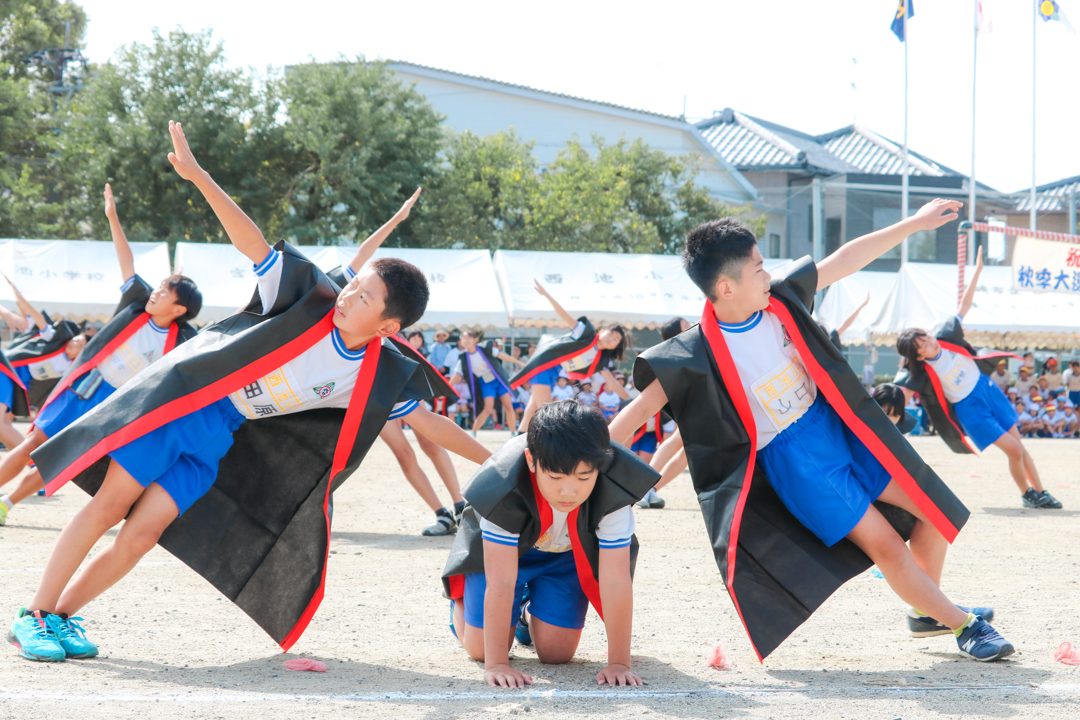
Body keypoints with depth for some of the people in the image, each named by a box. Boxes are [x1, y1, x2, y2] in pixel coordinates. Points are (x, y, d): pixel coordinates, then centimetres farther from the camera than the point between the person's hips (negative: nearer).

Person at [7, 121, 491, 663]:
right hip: (185, 389, -3)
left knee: (145, 528, -9)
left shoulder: (381, 377, -8)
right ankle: (33, 616, -1)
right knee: (111, 500, -10)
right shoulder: (312, 297, -15)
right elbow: (251, 243, -18)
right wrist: (198, 176, -28)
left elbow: (427, 420, 2)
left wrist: (490, 459, 2)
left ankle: (62, 616, 5)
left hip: (222, 434, 3)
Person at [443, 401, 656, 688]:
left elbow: (616, 582, -34)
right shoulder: (505, 488, -42)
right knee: (481, 648, -2)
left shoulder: (612, 493, -39)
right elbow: (501, 583, -38)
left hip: (570, 554, 2)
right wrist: (496, 664, -38)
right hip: (504, 547, -1)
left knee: (556, 652, -4)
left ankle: (530, 613, 31)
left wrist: (619, 663, -33)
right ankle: (460, 598, 32)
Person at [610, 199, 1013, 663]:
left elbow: (845, 260, 2)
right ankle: (963, 625, 12)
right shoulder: (702, 355, -23)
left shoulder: (779, 298, -7)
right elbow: (641, 408, -22)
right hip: (791, 457, -6)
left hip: (838, 424, 6)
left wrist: (914, 224, 5)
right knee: (885, 543, -9)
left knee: (932, 508, 7)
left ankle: (927, 611, 30)